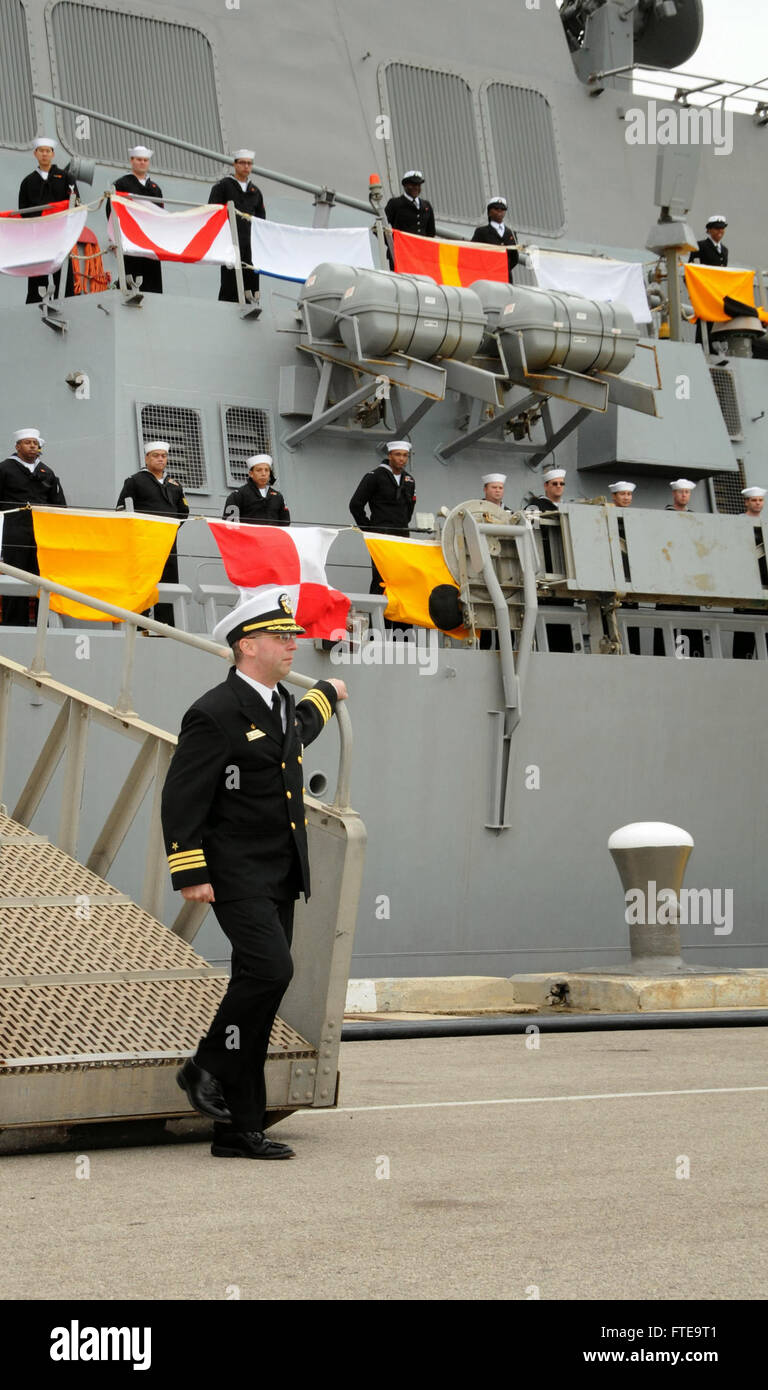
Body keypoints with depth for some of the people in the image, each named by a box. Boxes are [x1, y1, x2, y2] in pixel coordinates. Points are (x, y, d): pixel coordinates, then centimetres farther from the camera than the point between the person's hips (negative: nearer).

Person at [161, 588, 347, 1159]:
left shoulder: (282, 702, 14)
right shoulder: (215, 714, -13)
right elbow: (181, 797, -14)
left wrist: (325, 695, 57)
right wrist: (191, 874, -18)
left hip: (281, 878, 8)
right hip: (237, 876, -8)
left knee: (259, 992, 6)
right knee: (270, 969, -24)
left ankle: (240, 1129, 9)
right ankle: (207, 1067, -2)